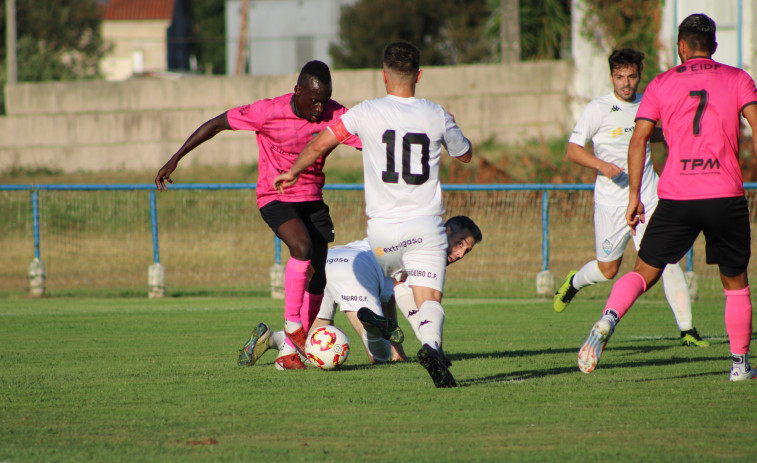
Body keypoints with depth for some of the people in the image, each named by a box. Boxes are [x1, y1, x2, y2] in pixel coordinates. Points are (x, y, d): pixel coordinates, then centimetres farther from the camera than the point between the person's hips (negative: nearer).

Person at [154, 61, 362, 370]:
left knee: (317, 279, -1)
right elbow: (216, 124, -11)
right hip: (275, 197, -5)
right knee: (303, 246, -31)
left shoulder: (335, 116, -10)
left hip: (312, 199, 5)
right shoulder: (269, 113, -19)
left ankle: (293, 349, 10)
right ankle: (291, 323, -17)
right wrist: (175, 159, -10)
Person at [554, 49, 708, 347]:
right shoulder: (598, 109, -7)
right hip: (611, 200, -3)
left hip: (648, 197, 3)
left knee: (666, 258, -12)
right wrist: (601, 164, -24)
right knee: (608, 270, 7)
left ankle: (687, 330, -10)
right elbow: (573, 150, -8)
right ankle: (574, 282, 42)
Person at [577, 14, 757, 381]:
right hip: (726, 196, 0)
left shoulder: (662, 84, 10)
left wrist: (634, 195, 6)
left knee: (644, 272, 7)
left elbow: (638, 139, 3)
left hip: (675, 197, 0)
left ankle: (608, 319, -21)